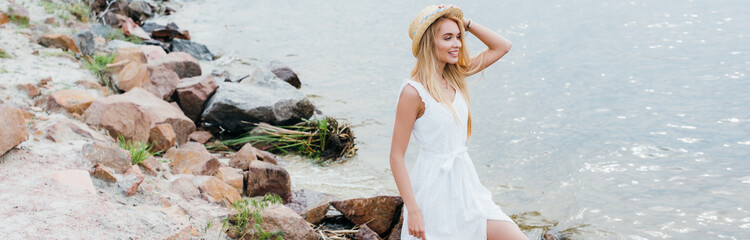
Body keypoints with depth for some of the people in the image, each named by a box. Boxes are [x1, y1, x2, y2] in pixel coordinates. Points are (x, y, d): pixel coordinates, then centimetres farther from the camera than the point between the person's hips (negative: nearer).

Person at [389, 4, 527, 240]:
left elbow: (502, 46, 10)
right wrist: (412, 210, -19)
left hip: (465, 183, 7)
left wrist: (466, 23, -2)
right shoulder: (413, 92, -16)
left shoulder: (455, 76, 4)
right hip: (435, 191, -7)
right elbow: (396, 156, -16)